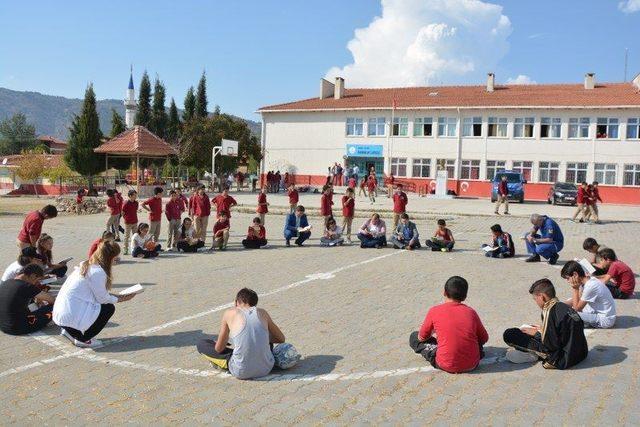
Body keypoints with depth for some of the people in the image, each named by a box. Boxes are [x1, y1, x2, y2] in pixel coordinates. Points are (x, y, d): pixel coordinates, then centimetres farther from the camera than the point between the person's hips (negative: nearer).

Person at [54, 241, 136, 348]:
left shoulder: (86, 265, 12)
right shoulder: (98, 272, -17)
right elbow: (102, 298, -9)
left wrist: (118, 296, 16)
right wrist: (120, 299, 7)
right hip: (71, 317, -9)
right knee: (109, 308, 0)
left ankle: (70, 331, 17)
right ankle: (83, 339, 3)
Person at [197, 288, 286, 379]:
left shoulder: (230, 313, 2)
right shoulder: (262, 313, 9)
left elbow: (219, 348, 7)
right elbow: (281, 339, 20)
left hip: (241, 373, -4)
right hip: (266, 369, 4)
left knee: (201, 344, 14)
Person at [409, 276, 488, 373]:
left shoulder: (434, 311, -5)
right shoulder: (471, 312, 0)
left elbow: (422, 338, 7)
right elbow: (484, 339, 12)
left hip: (447, 366, -3)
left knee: (413, 337, 12)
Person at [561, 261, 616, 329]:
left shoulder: (590, 286, -27)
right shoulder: (588, 281, 0)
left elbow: (577, 308, -19)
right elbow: (577, 300, 12)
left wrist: (575, 289, -17)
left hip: (605, 320, -10)